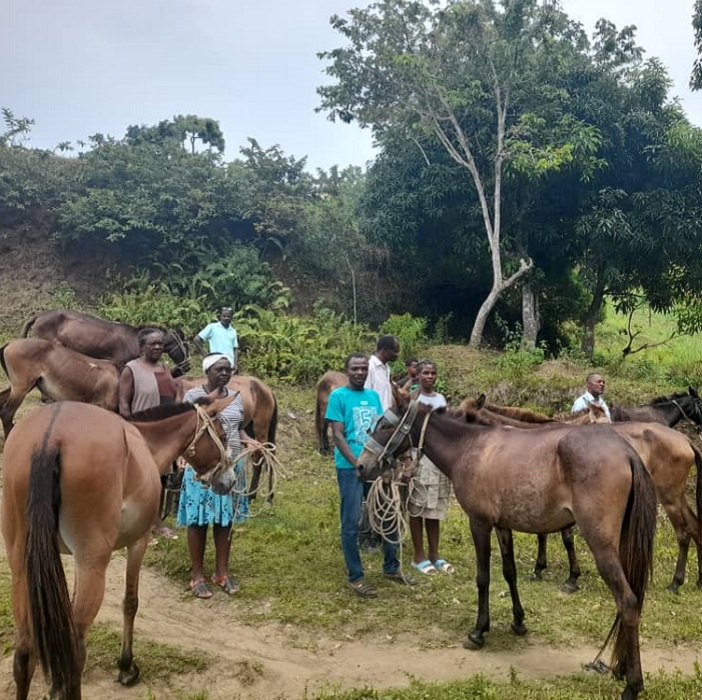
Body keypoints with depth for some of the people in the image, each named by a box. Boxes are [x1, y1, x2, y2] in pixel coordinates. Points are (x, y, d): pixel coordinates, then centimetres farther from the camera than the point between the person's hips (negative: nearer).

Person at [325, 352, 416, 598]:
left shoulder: (374, 396, 11)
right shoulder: (338, 396, -6)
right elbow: (337, 435, -10)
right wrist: (358, 463, -17)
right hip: (350, 467, -6)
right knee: (351, 523, 1)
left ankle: (391, 567, 30)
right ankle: (355, 577, 12)